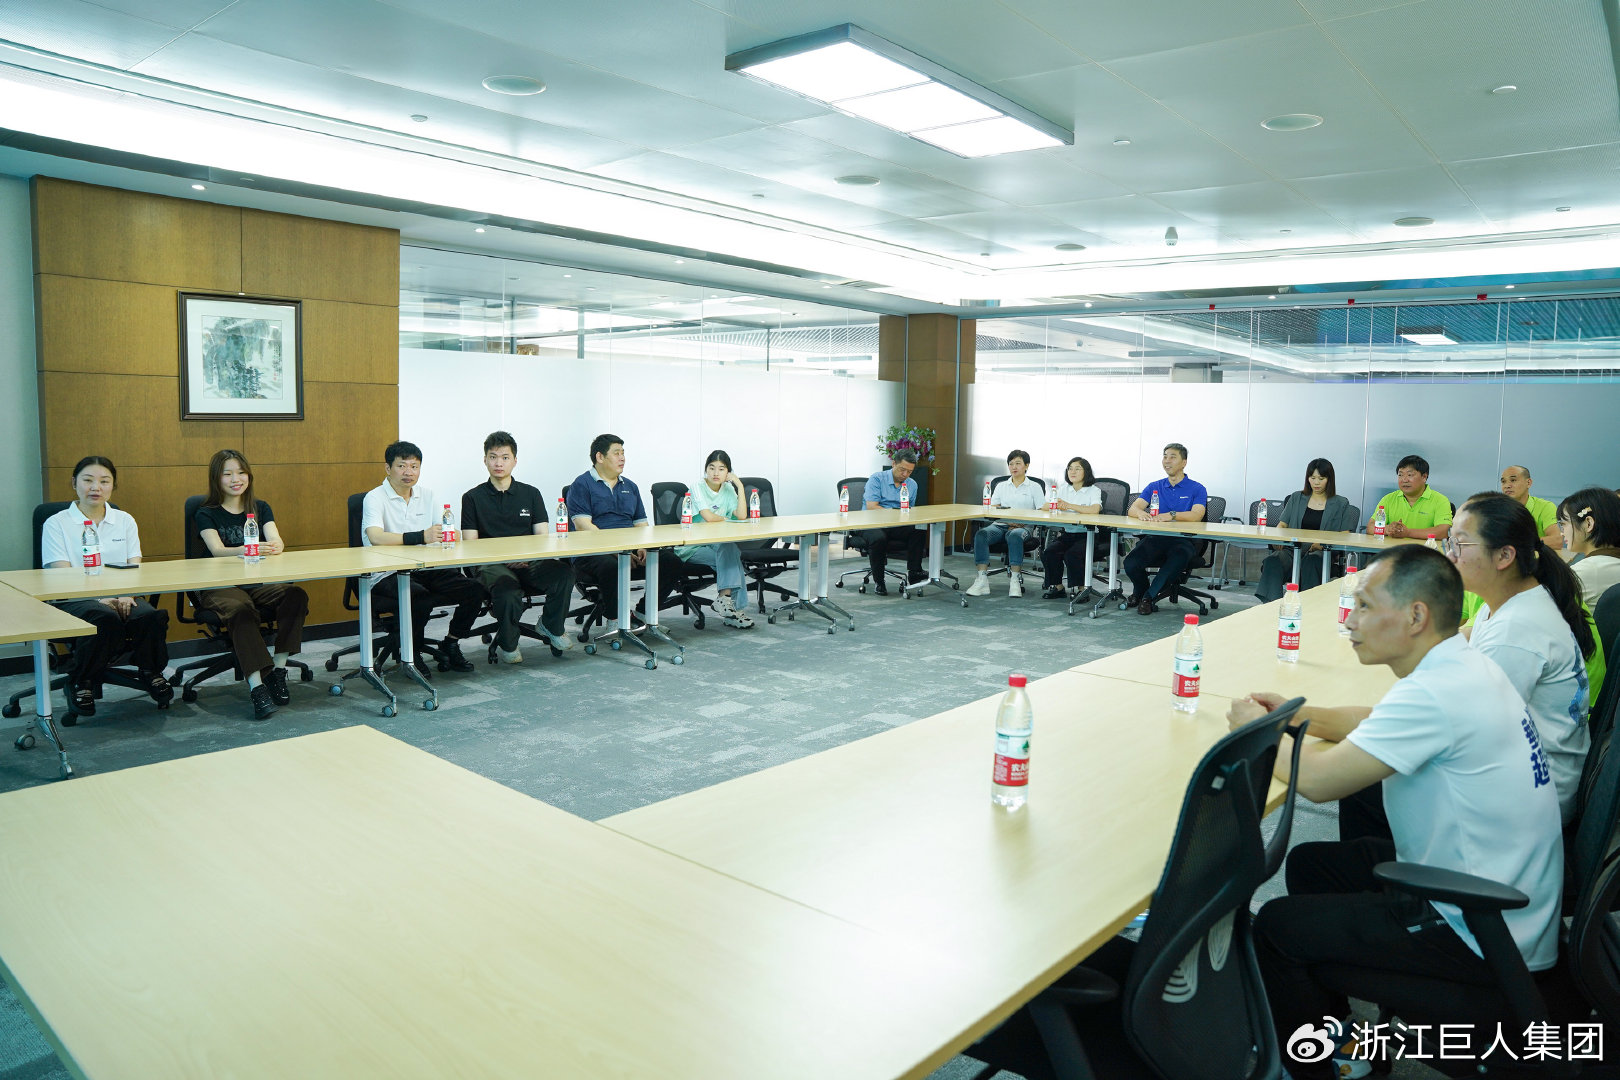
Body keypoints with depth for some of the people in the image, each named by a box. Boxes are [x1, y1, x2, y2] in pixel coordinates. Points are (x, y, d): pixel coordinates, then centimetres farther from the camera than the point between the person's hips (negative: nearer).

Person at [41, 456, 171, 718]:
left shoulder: (125, 521, 16)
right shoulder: (56, 524, 5)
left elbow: (135, 568, 7)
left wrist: (126, 594, -16)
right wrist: (100, 598, -24)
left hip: (121, 597, 3)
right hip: (74, 599, -3)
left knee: (151, 616, -30)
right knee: (106, 619, -36)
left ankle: (151, 671, -1)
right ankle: (80, 681, -11)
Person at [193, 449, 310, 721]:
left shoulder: (261, 508, 14)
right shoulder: (207, 514, 5)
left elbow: (277, 541, -3)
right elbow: (217, 550, -13)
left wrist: (274, 546, -29)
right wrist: (248, 550, -35)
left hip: (258, 585, 3)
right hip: (220, 588, -3)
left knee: (296, 595, -27)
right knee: (240, 610, -36)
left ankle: (278, 671, -21)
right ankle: (257, 686, -42)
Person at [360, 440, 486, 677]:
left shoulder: (427, 496, 15)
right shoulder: (375, 498, -6)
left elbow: (444, 532, 12)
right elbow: (375, 537, -24)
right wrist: (421, 537, -34)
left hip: (425, 570, 6)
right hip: (388, 575, -6)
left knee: (473, 590, -14)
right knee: (420, 597, -35)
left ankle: (449, 645, 7)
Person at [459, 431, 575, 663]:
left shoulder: (531, 494, 16)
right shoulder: (473, 498, 11)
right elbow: (470, 545, 3)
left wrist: (527, 556, -15)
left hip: (529, 563, 2)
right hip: (492, 564, -2)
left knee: (564, 572, -31)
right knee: (508, 593, -38)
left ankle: (552, 626, -3)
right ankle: (507, 645, -7)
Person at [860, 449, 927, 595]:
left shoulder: (912, 485, 13)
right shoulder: (877, 479, -5)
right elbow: (871, 507, -15)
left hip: (897, 527, 4)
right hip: (872, 525, -4)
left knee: (919, 531, -25)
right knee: (879, 538, -38)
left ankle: (913, 572, -19)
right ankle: (878, 581, -21)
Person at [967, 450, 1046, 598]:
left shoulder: (1034, 487, 13)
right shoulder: (1001, 486, 22)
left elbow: (1043, 511, 2)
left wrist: (1023, 521, -14)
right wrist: (1007, 519, -9)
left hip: (1023, 526, -3)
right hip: (1000, 524, 3)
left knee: (1014, 535, -40)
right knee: (981, 534, -30)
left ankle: (1015, 579, -40)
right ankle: (982, 579, -38)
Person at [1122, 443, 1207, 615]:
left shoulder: (1197, 489, 7)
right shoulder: (1154, 487, 19)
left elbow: (1197, 515, -12)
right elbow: (1132, 509, 6)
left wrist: (1171, 515, -30)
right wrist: (1141, 513, -20)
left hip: (1183, 540, -3)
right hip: (1155, 538, 3)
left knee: (1177, 561, -40)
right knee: (1130, 563, -27)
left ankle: (1148, 597, -18)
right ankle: (1140, 592, 7)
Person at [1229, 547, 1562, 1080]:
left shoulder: (1438, 692, -29)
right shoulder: (1464, 667, 2)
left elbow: (1320, 780, -25)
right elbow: (1378, 723, 21)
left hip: (1480, 937, -10)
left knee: (1276, 928, -6)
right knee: (1309, 864, 17)